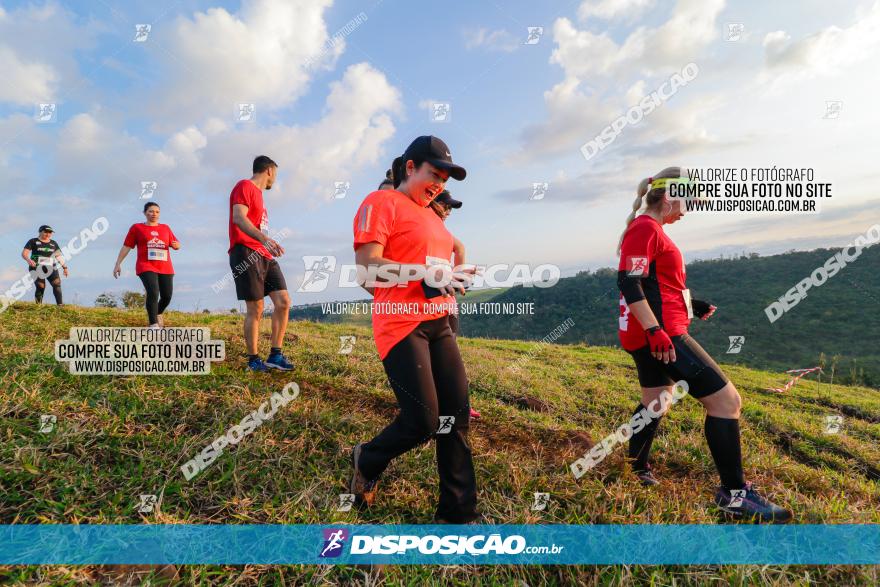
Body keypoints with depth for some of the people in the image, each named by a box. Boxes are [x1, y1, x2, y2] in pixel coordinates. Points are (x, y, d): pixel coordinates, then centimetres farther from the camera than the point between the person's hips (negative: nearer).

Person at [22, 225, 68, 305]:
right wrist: (28, 260, -22)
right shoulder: (33, 241, 6)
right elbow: (24, 253, -1)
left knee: (57, 284, -18)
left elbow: (59, 256, 18)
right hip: (37, 267, -2)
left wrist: (64, 267, 10)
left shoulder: (53, 243, 16)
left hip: (51, 267, 2)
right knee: (41, 287, -13)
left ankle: (60, 304, -22)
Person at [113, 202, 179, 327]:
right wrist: (118, 264, 1)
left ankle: (158, 314, 34)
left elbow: (176, 245, 16)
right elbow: (126, 247, 6)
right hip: (146, 267, -3)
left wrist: (176, 244, -9)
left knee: (167, 296, 1)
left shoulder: (165, 228, 13)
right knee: (153, 292, -23)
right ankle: (153, 325, -18)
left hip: (165, 268, 3)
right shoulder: (137, 227, 6)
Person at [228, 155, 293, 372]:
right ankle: (253, 360, 6)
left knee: (284, 302, -2)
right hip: (246, 253, -9)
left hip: (264, 256, 9)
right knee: (255, 309, -6)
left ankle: (275, 355, 4)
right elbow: (239, 218, -19)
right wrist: (264, 239, -32)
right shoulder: (244, 186, -3)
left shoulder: (257, 193, 25)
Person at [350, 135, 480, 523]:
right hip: (401, 324, -8)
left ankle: (457, 513, 17)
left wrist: (452, 279, 11)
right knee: (423, 422, -9)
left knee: (456, 417, 4)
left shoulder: (431, 218, 23)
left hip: (438, 323, 8)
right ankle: (368, 461, 24)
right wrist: (426, 271, -21)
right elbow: (367, 265, -15)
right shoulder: (381, 203, -3)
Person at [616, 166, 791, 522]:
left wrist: (690, 305, 20)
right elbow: (629, 282, -23)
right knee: (727, 399, -7)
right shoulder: (646, 228, -12)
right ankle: (733, 493, 2)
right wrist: (655, 330, -27)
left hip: (654, 334, 11)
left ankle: (637, 469, 38)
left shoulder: (647, 229, 19)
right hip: (660, 336, -11)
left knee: (655, 402, 23)